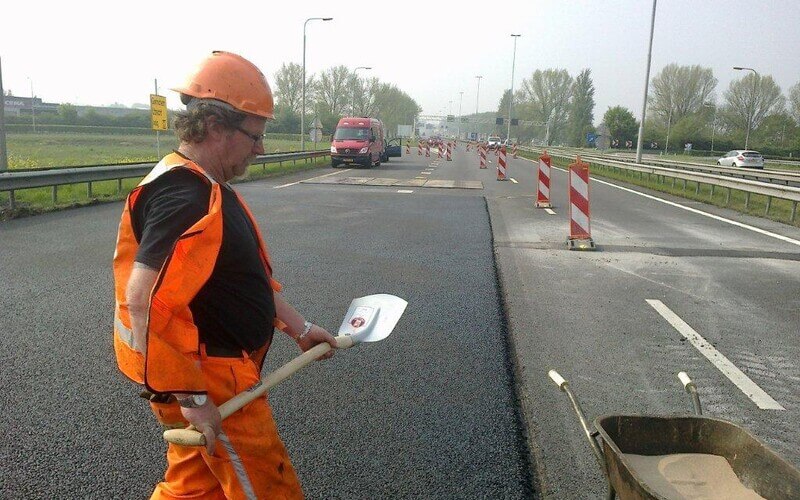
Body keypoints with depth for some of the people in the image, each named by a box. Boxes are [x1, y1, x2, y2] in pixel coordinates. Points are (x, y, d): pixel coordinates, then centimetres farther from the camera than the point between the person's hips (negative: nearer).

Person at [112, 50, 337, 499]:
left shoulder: (209, 190, 10)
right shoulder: (185, 200, -24)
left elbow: (250, 273, 17)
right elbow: (144, 301, -30)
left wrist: (299, 328, 18)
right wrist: (191, 397, -25)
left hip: (221, 370, 10)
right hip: (211, 384, -10)